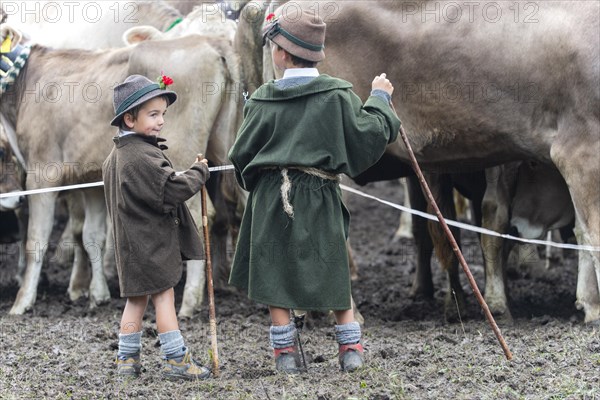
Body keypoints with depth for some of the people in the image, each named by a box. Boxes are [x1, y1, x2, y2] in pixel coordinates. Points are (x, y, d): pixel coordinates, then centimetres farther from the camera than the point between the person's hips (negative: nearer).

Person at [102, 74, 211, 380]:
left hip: (130, 242, 9)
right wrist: (199, 171, -10)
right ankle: (176, 360, -1)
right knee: (163, 296, -4)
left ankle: (127, 360, 16)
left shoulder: (116, 156, 12)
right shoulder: (144, 156, -21)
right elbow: (175, 189, -25)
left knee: (136, 299, 14)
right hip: (152, 242, -9)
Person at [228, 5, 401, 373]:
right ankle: (351, 348, 9)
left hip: (271, 197, -1)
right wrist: (380, 98, 9)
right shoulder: (337, 95, -6)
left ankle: (285, 351, 4)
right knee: (334, 270, 12)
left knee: (275, 272, 6)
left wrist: (253, 183, 23)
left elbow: (242, 154, 3)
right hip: (320, 197, 1)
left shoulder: (264, 99, -3)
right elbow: (368, 134, -7)